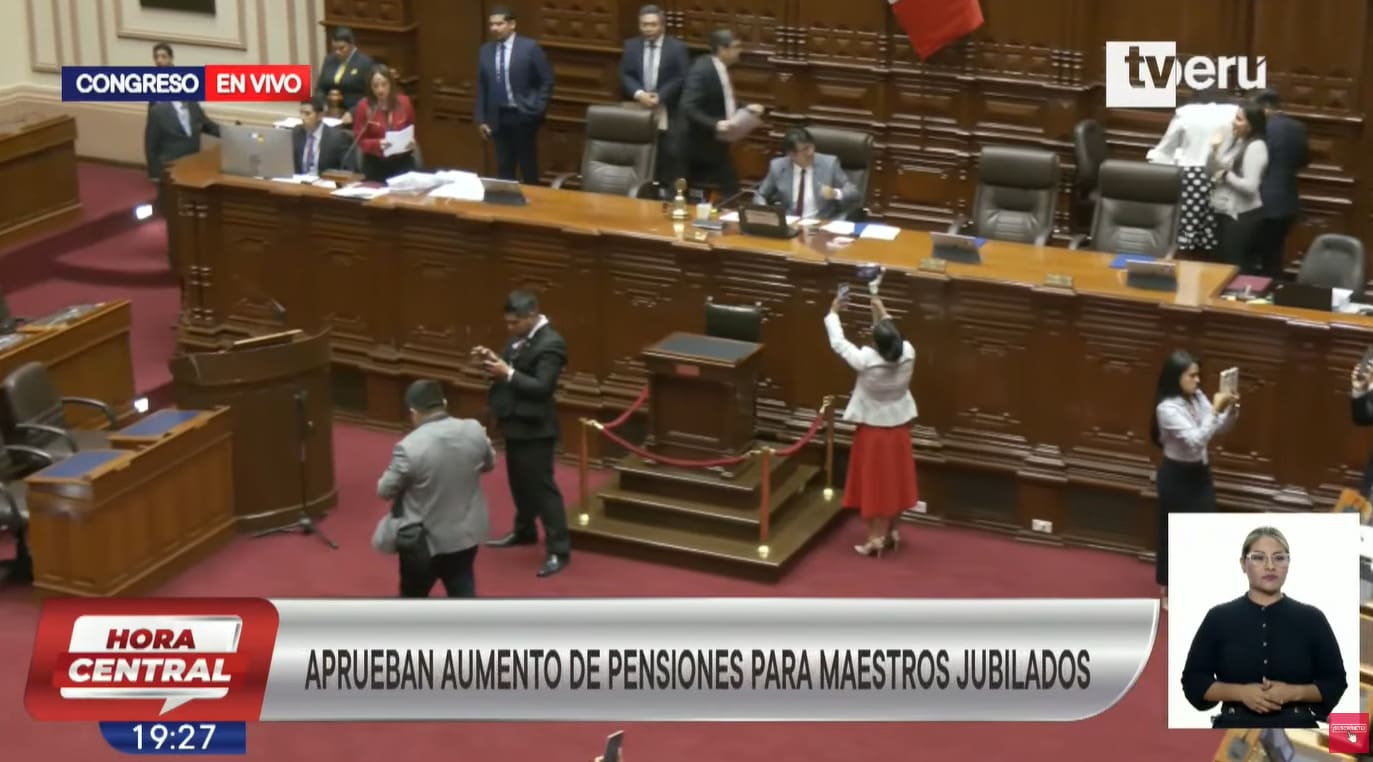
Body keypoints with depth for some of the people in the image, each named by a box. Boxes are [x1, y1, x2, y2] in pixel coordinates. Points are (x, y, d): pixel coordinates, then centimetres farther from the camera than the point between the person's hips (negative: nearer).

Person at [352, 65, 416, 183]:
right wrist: (377, 144, -22)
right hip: (375, 164, -1)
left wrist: (412, 142, -7)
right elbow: (359, 140, -4)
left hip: (402, 162, 1)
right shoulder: (363, 106, -8)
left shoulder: (404, 102, -1)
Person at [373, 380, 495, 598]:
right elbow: (489, 463, 9)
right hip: (467, 532, 4)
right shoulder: (474, 430, -11)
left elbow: (385, 490, -11)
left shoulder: (409, 447, -25)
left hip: (423, 539, -4)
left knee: (413, 597, 18)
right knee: (463, 592, 18)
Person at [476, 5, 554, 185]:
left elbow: (547, 81, -4)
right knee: (503, 167, 10)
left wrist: (538, 110, -10)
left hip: (523, 116, -4)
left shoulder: (530, 47, -7)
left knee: (528, 167, 5)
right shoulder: (485, 51, 6)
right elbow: (481, 87, 10)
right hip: (498, 117, 4)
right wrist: (481, 119, 6)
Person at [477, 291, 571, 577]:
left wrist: (507, 374, -31)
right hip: (515, 422, 9)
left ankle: (559, 550, 2)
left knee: (542, 486, -5)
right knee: (519, 481, 23)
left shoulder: (550, 344, -23)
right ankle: (524, 531, 42)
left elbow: (542, 387, -27)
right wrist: (493, 360, -6)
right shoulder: (521, 337, 5)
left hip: (534, 427, -9)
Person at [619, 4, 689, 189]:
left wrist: (660, 97, -18)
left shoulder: (677, 48, -1)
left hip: (667, 114, -3)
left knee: (668, 159, -3)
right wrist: (639, 94, -18)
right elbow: (625, 76, 1)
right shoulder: (631, 46, 8)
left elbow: (682, 78, -8)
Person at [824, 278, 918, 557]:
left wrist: (833, 312, 1)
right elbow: (893, 333, 4)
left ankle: (875, 539, 10)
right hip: (898, 428, 4)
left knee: (873, 483, 6)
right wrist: (879, 308, 15)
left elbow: (838, 343, -13)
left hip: (872, 430, -4)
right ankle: (890, 532, 28)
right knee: (893, 480, 16)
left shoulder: (866, 361, -28)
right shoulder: (908, 355, -17)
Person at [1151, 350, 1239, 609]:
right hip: (1177, 475, -7)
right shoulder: (1167, 408, -24)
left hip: (1199, 472, 7)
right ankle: (1168, 590, 22)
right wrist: (1215, 410, -32)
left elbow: (1219, 429, 7)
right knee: (1172, 531, 7)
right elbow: (1195, 440, -30)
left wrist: (1231, 410, -12)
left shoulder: (1198, 398, -2)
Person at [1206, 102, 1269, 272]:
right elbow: (1211, 171, 12)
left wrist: (1226, 175, -13)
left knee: (1236, 267, -3)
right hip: (1224, 210, 9)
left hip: (1243, 215, -9)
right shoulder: (1233, 140, 8)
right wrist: (1214, 150, -4)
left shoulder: (1256, 147, -17)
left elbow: (1250, 186, -24)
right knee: (1223, 262, 16)